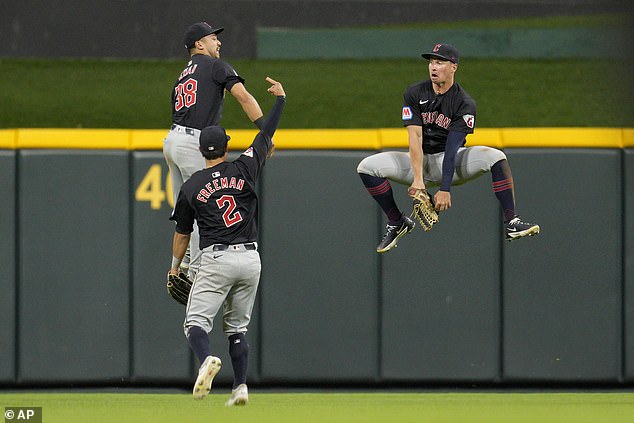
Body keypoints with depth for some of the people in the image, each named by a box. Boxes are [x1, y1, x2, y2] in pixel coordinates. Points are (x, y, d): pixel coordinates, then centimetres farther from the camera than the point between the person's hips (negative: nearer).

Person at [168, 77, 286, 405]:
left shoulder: (191, 187, 4)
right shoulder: (243, 169, 4)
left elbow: (182, 234, 12)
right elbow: (267, 133, 15)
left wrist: (175, 268, 24)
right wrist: (280, 97, 27)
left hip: (216, 259, -3)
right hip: (250, 258, 3)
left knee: (196, 321, -4)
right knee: (237, 327, 14)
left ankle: (206, 359, -36)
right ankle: (240, 386, 2)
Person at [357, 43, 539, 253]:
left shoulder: (464, 103, -13)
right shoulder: (414, 94, -7)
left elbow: (452, 149, -23)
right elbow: (415, 138, -18)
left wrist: (445, 189, -33)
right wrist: (418, 179, -30)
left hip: (450, 165, -2)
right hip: (420, 161, 2)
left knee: (496, 157, -28)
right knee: (367, 167, -17)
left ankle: (511, 223, -29)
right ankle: (397, 223, 0)